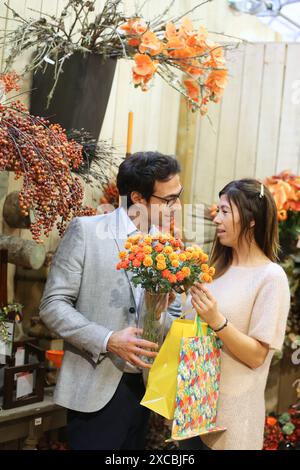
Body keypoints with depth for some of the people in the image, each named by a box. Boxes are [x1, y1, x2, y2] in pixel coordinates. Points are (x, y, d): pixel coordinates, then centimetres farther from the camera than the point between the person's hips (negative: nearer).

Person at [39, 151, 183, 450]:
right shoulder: (86, 231, -7)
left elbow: (173, 314, 13)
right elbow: (53, 304, -9)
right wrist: (108, 341, -20)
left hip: (143, 388, 5)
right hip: (95, 389, -5)